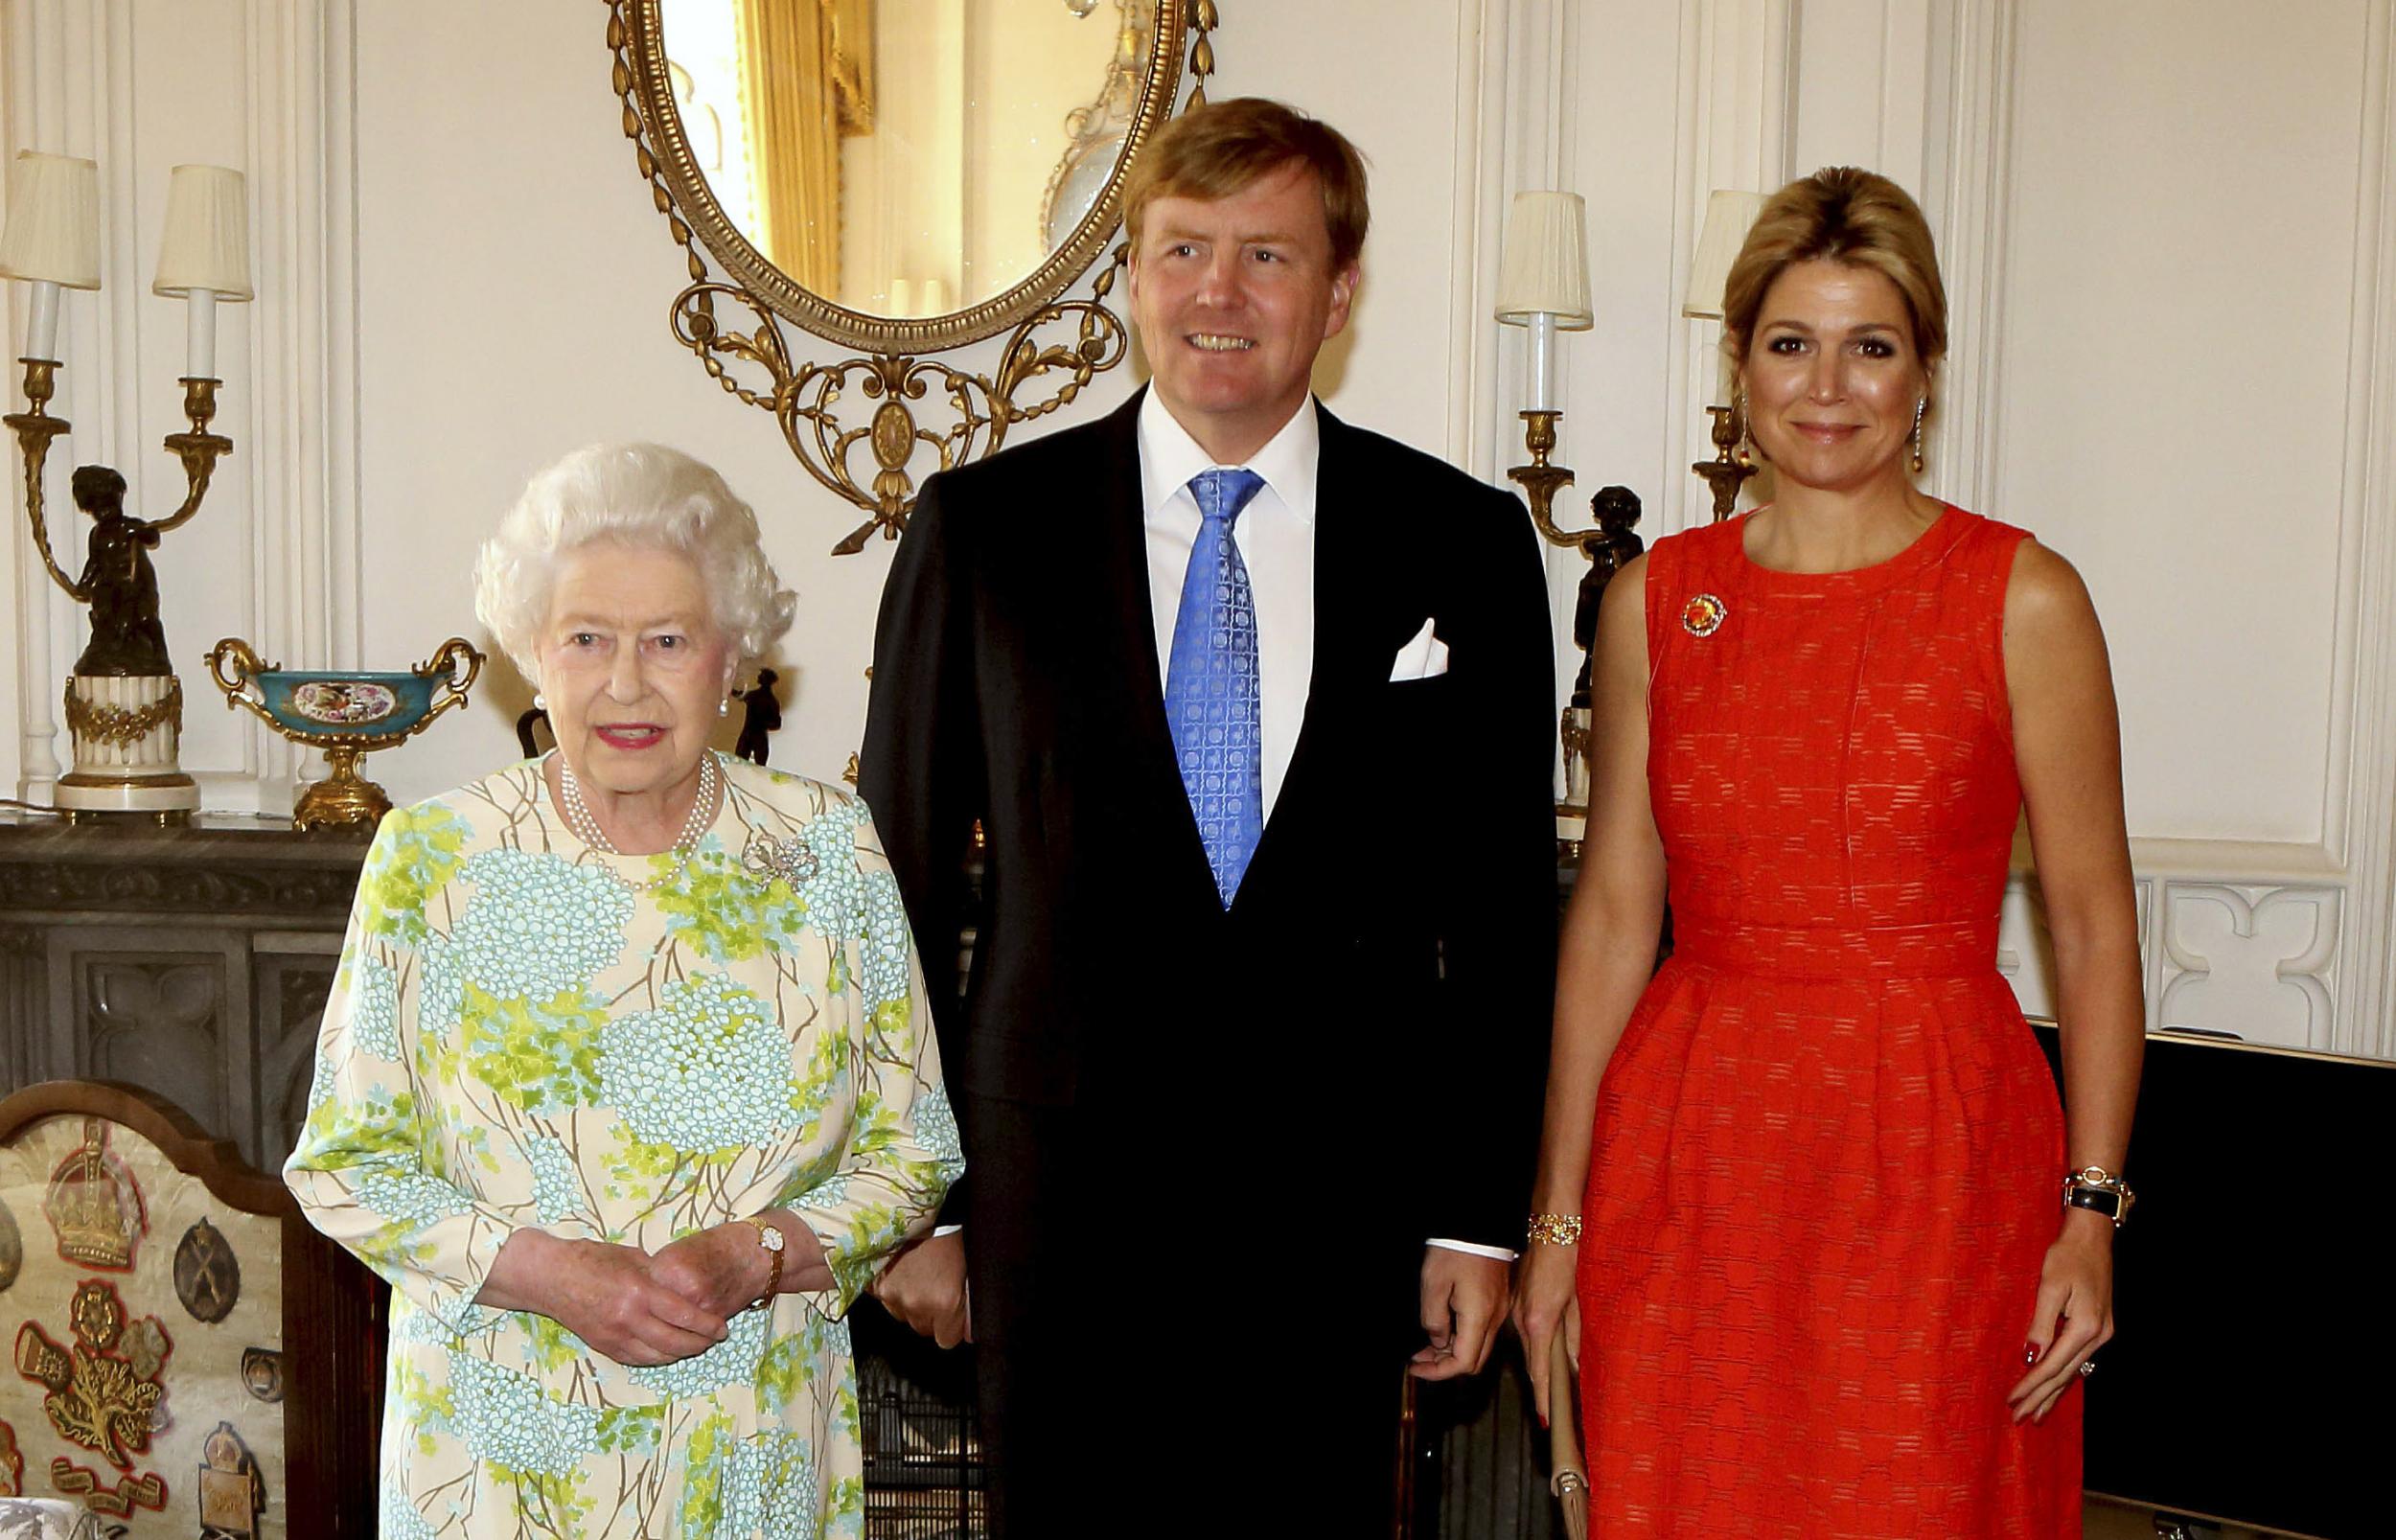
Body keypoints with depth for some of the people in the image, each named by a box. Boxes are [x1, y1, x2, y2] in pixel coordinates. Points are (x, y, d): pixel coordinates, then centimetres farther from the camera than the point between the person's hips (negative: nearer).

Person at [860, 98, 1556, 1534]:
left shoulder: (1463, 543, 1)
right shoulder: (983, 529, -1)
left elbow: (1502, 903, 3)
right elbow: (904, 879, 2)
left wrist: (1480, 1215, 2)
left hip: (1336, 1216, 1)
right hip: (1056, 1211, 0)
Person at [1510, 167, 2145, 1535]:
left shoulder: (2025, 599, -3)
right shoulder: (1655, 600, 4)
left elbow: (2093, 918, -1)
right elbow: (1613, 911, 5)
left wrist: (2091, 1212, -8)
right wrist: (1560, 1213, 5)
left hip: (1934, 1156, -2)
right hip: (1689, 1151, 2)